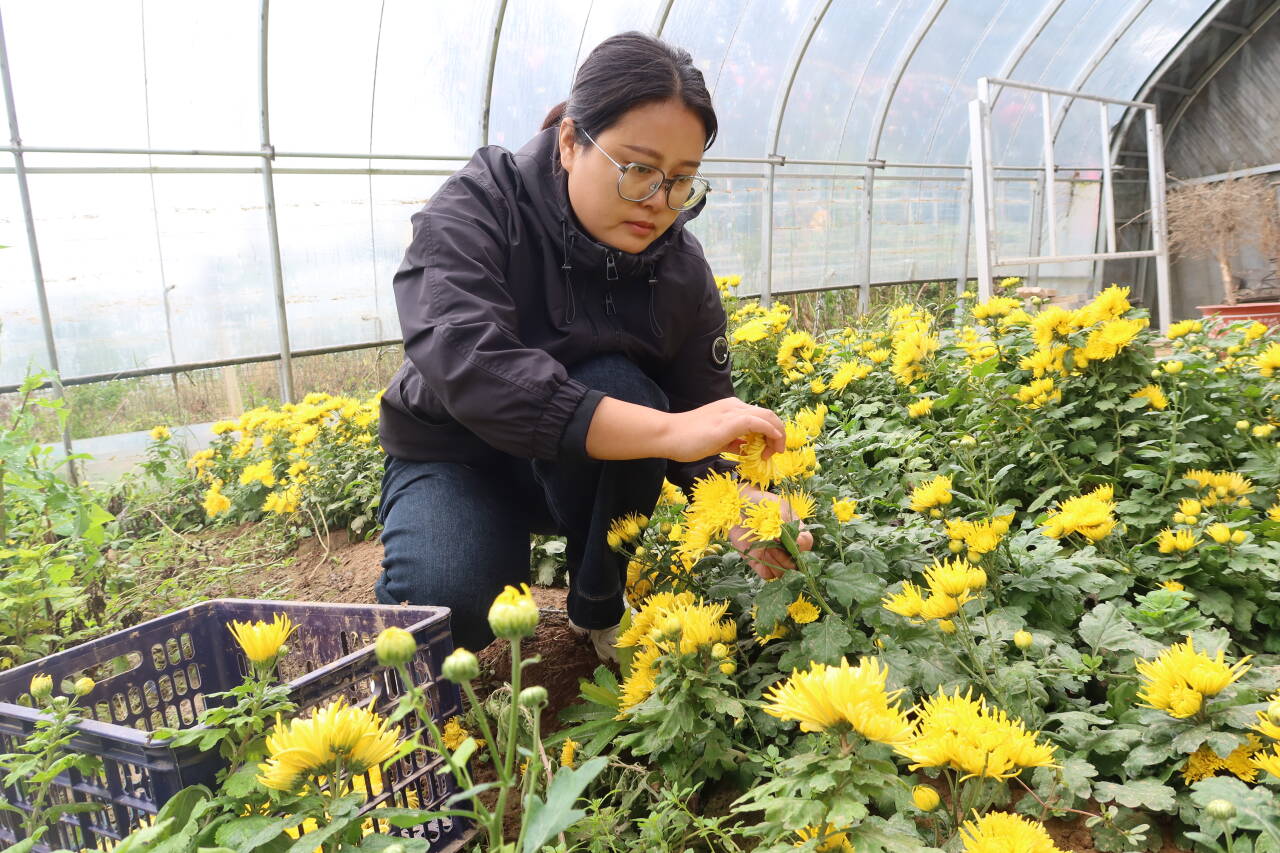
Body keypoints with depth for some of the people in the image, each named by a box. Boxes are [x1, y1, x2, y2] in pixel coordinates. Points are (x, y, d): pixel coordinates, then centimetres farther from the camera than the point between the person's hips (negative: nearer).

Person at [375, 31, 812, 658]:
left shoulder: (682, 271, -11)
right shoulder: (476, 210, -22)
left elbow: (704, 427, -12)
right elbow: (468, 365, -40)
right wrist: (666, 430, -49)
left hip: (591, 471, 3)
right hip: (453, 459, -2)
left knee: (616, 385, -30)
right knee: (448, 601, -32)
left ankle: (601, 608, -6)